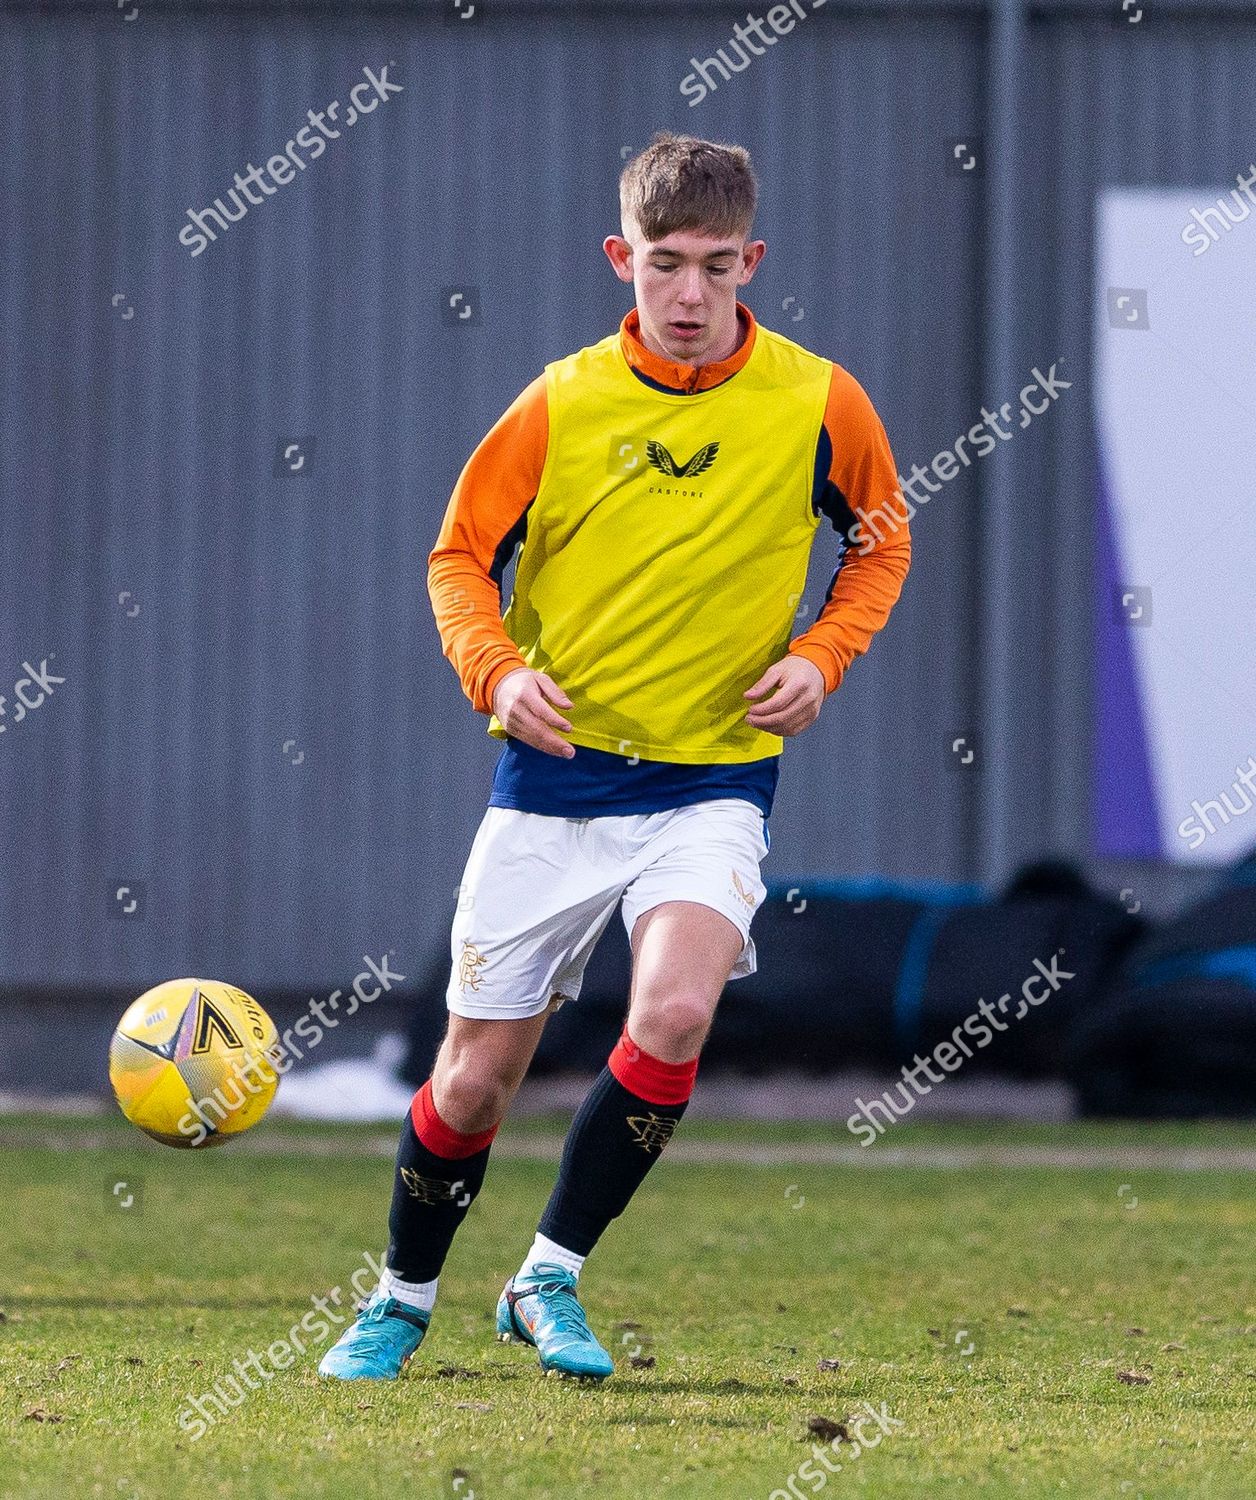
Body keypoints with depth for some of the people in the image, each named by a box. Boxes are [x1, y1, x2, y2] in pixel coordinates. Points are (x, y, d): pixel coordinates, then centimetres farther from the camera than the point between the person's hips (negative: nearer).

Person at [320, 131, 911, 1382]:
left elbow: (881, 543, 11)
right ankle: (401, 1302, 30)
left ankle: (550, 1280, -9)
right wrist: (496, 669, -14)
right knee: (476, 1076, 4)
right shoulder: (562, 403, -5)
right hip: (554, 774, 1)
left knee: (674, 1013, -27)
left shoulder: (816, 401, -5)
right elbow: (461, 556, 5)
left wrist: (819, 656, -6)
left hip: (714, 776, -1)